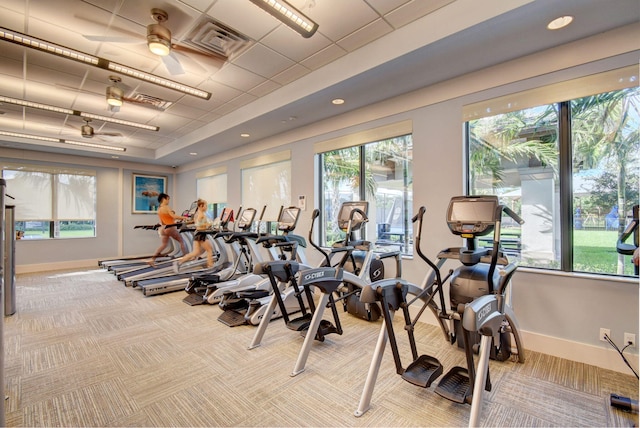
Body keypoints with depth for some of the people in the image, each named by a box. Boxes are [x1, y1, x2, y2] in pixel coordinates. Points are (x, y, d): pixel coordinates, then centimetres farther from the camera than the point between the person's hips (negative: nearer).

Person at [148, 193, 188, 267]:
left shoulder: (159, 209, 13)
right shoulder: (167, 207, -13)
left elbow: (161, 222, 18)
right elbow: (174, 216, -23)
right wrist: (184, 218, -18)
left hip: (163, 228, 8)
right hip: (170, 228, -8)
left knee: (164, 244, 13)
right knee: (181, 241, 7)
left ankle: (152, 259, 5)